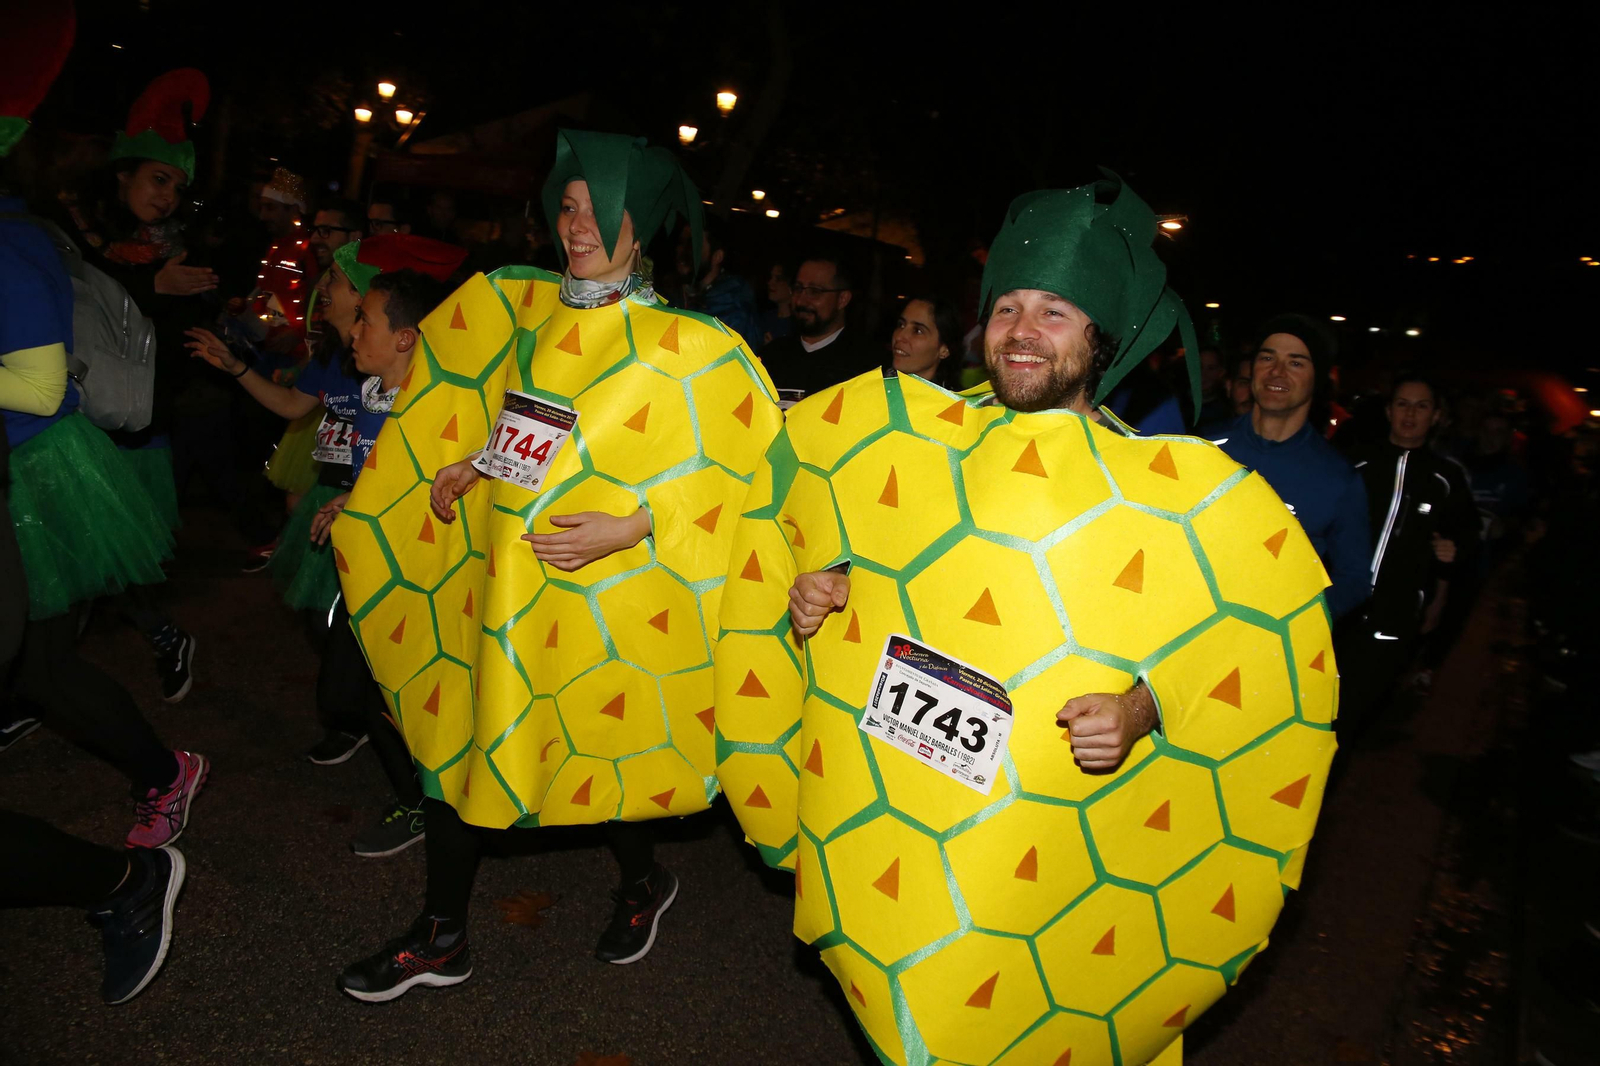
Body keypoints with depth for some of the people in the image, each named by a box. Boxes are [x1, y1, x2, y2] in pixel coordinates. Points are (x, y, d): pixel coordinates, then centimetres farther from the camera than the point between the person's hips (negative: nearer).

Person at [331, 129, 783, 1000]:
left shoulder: (687, 345, -11)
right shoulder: (522, 307, 6)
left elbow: (747, 462, -13)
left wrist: (631, 527, -20)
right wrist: (468, 463, 6)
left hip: (596, 591, -5)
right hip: (493, 573, 5)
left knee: (600, 747, 9)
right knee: (450, 730, 8)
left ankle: (642, 884, 42)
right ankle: (440, 938, 28)